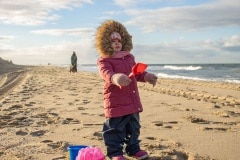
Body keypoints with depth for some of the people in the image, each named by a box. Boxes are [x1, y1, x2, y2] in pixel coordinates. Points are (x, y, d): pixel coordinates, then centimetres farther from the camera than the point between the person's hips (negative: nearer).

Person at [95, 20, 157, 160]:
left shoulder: (129, 57, 14)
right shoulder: (104, 60, -9)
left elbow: (137, 73, 19)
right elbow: (106, 73, -29)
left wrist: (147, 76, -2)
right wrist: (115, 77, -51)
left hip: (133, 100, 7)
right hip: (116, 101, -7)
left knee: (134, 127, 16)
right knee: (115, 128, 0)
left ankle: (133, 148, 31)